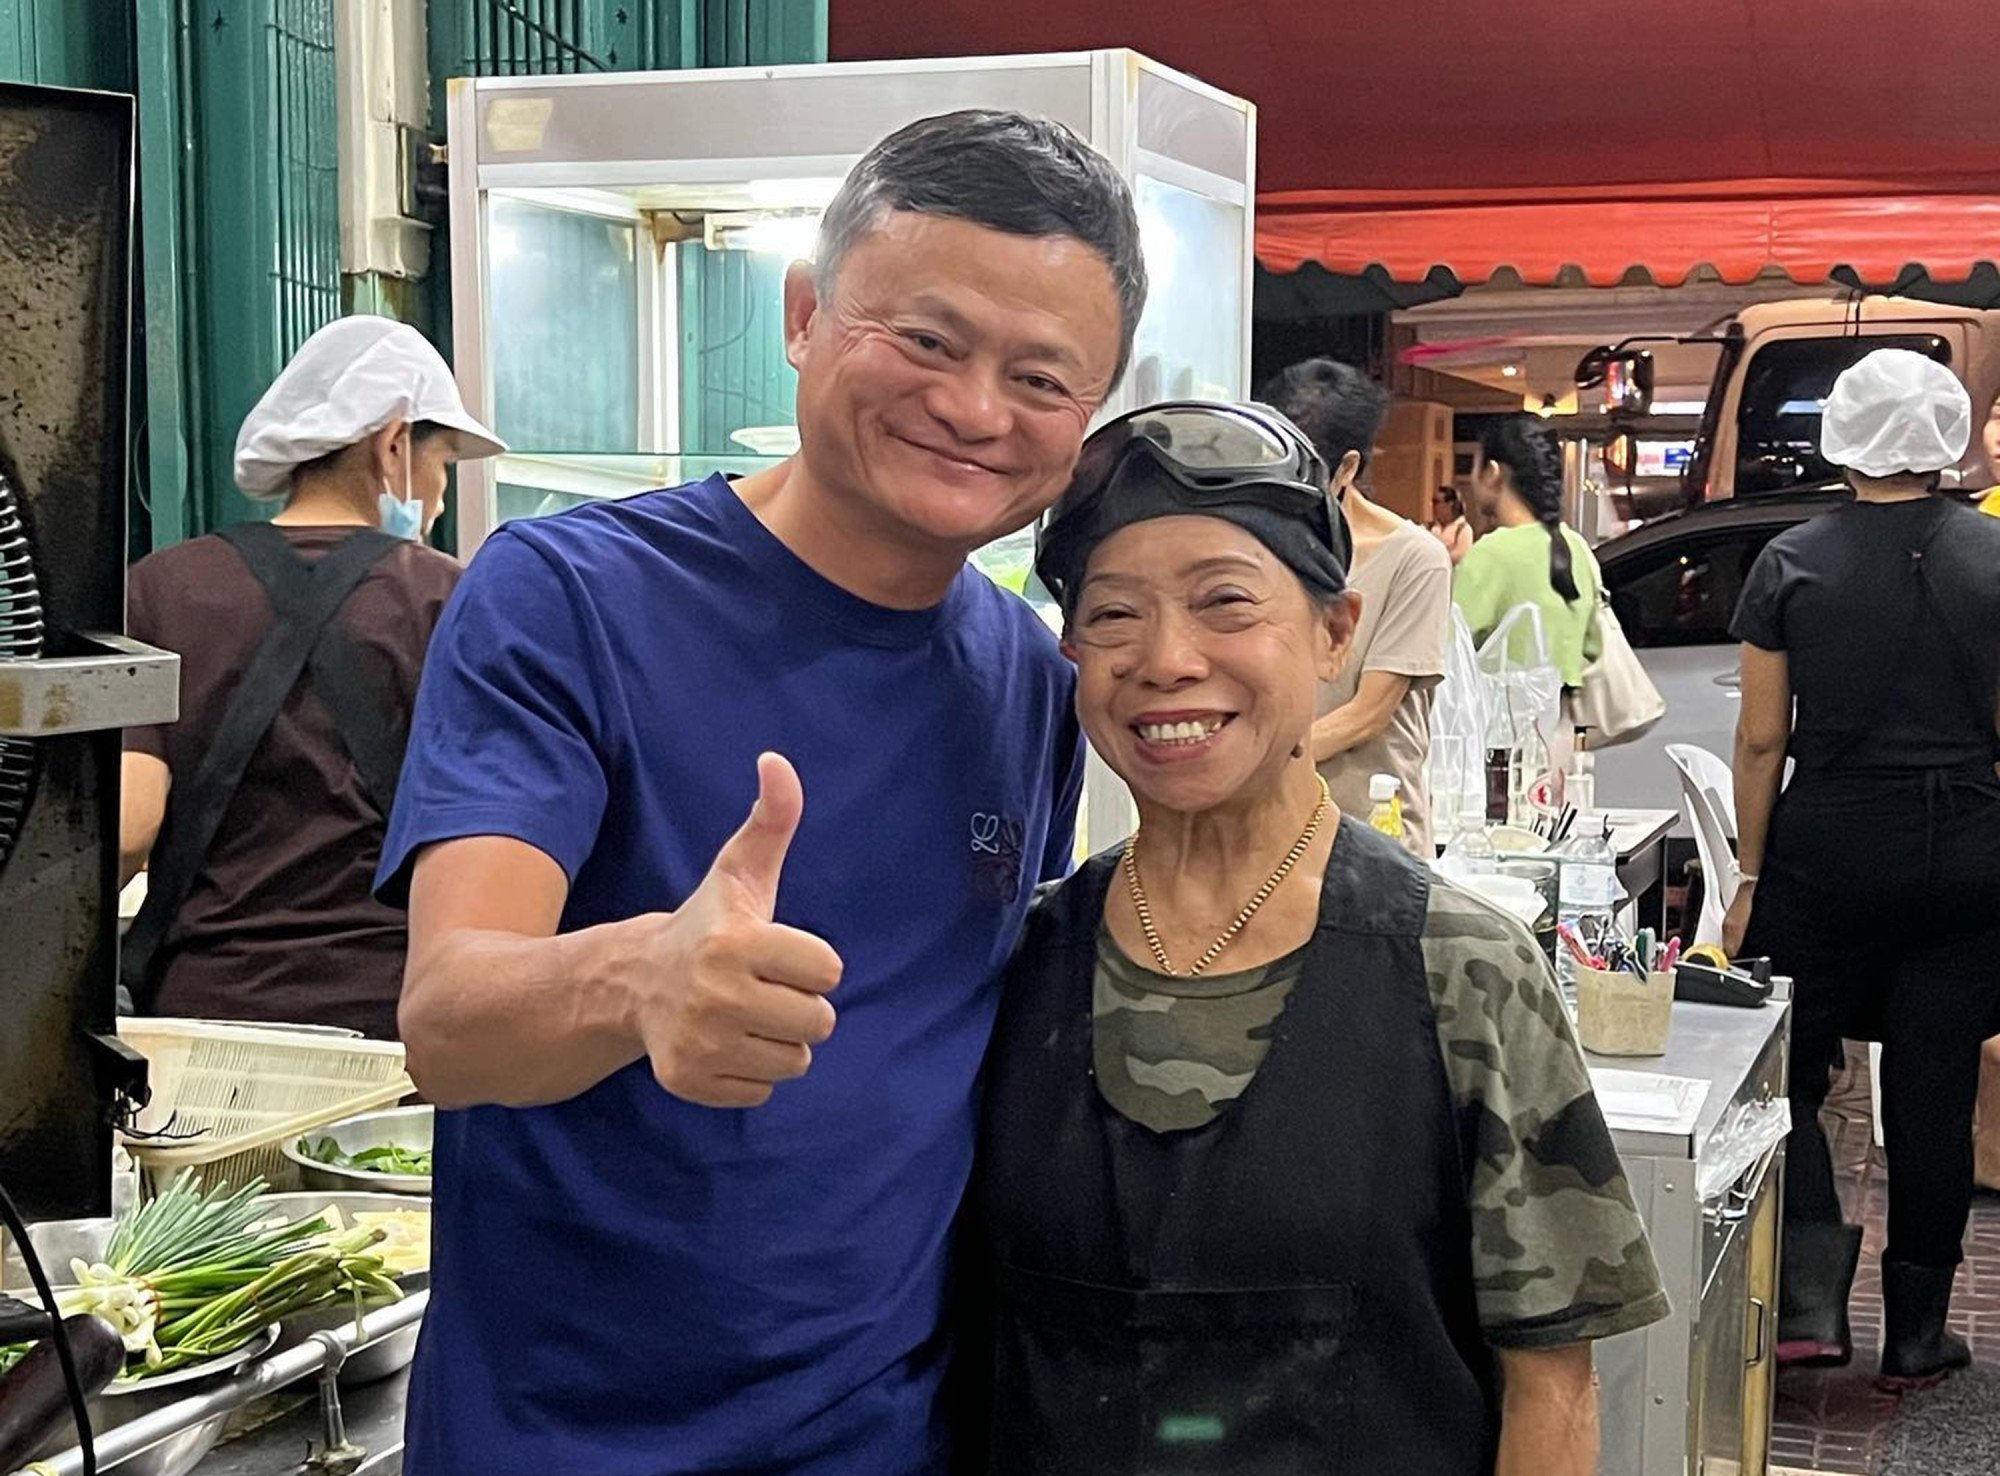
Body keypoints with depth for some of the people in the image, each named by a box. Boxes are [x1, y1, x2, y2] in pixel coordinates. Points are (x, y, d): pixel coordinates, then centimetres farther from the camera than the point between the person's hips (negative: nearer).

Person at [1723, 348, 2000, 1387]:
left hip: (1828, 851, -1)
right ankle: (1916, 1330, 16)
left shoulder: (1791, 564, -4)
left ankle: (1809, 1298, -3)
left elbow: (1762, 738, -3)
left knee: (1789, 1075, 11)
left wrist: (1750, 874, 4)